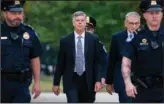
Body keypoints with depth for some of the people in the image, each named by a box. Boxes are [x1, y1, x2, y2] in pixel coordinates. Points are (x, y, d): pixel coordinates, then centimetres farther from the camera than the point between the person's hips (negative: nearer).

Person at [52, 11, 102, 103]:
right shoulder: (65, 40, 1)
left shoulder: (93, 40, 2)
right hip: (71, 81, -1)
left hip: (88, 81, 1)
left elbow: (97, 62, 2)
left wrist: (98, 80, -7)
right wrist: (56, 83, 3)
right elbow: (60, 64, 4)